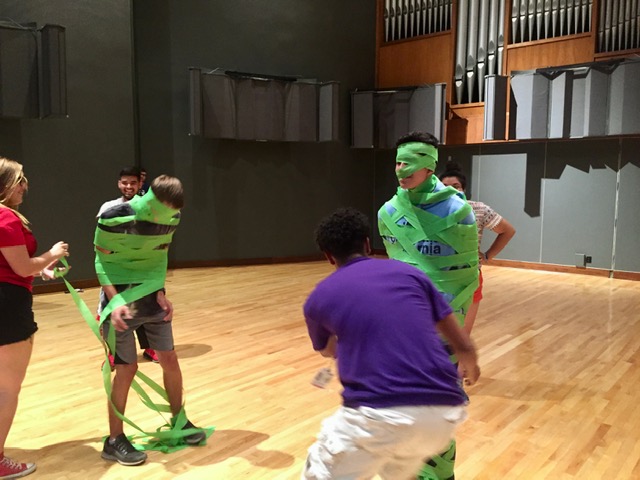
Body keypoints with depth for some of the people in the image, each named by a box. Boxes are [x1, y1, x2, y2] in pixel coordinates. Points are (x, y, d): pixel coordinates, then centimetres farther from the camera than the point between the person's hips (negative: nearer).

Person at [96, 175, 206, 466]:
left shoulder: (170, 217, -5)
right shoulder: (115, 218, -21)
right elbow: (103, 261, -13)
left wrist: (160, 293, -3)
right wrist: (115, 301, -23)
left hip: (151, 297, 5)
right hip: (121, 299, -5)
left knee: (169, 359, 7)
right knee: (127, 368, -3)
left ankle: (179, 421, 28)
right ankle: (114, 441, 14)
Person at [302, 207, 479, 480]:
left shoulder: (319, 297, 12)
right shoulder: (410, 273, 15)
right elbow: (464, 348, 20)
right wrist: (470, 367, 44)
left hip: (378, 416, -4)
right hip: (443, 414, 4)